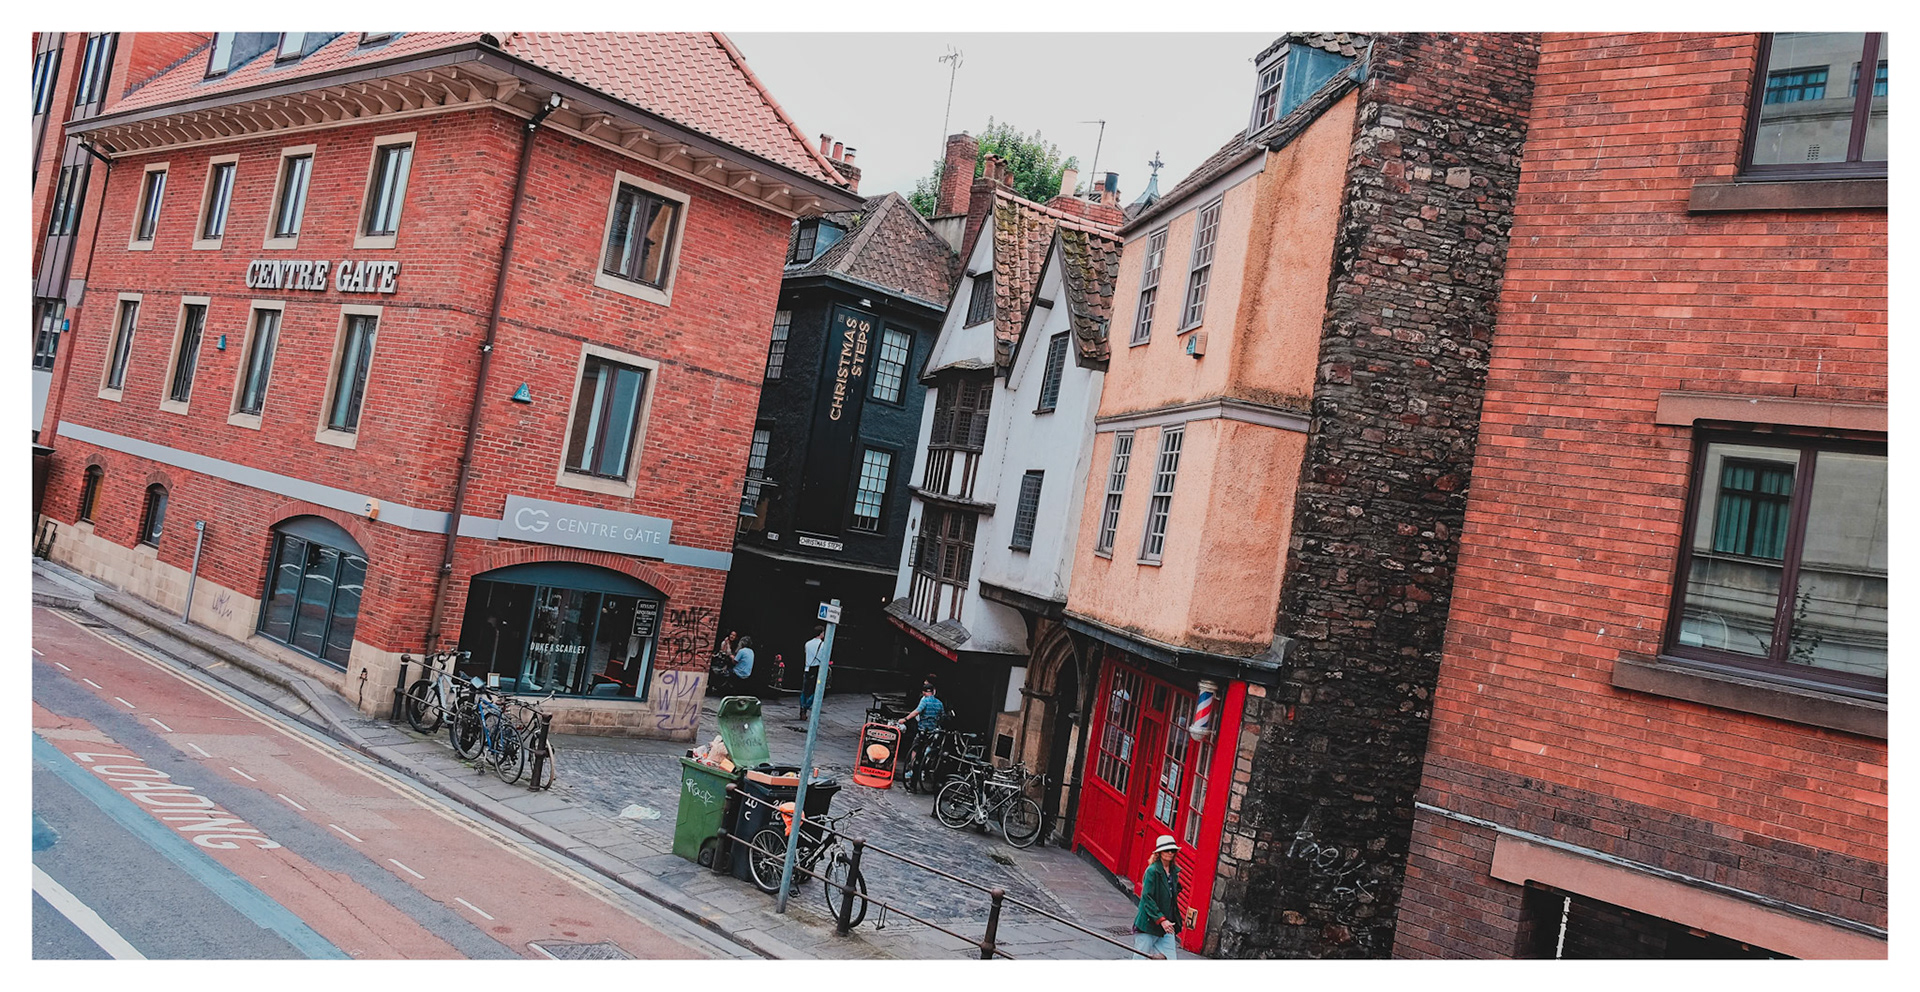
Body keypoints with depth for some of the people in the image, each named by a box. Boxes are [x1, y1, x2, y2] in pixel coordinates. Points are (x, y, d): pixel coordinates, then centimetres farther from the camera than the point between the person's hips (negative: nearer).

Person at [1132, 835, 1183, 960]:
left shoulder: (1174, 871, 8)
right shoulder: (1152, 871, -13)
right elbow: (1147, 898, -15)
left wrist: (1173, 921, 13)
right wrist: (1161, 919, -19)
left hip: (1167, 924, 6)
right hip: (1148, 924, -6)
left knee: (1170, 959, -1)